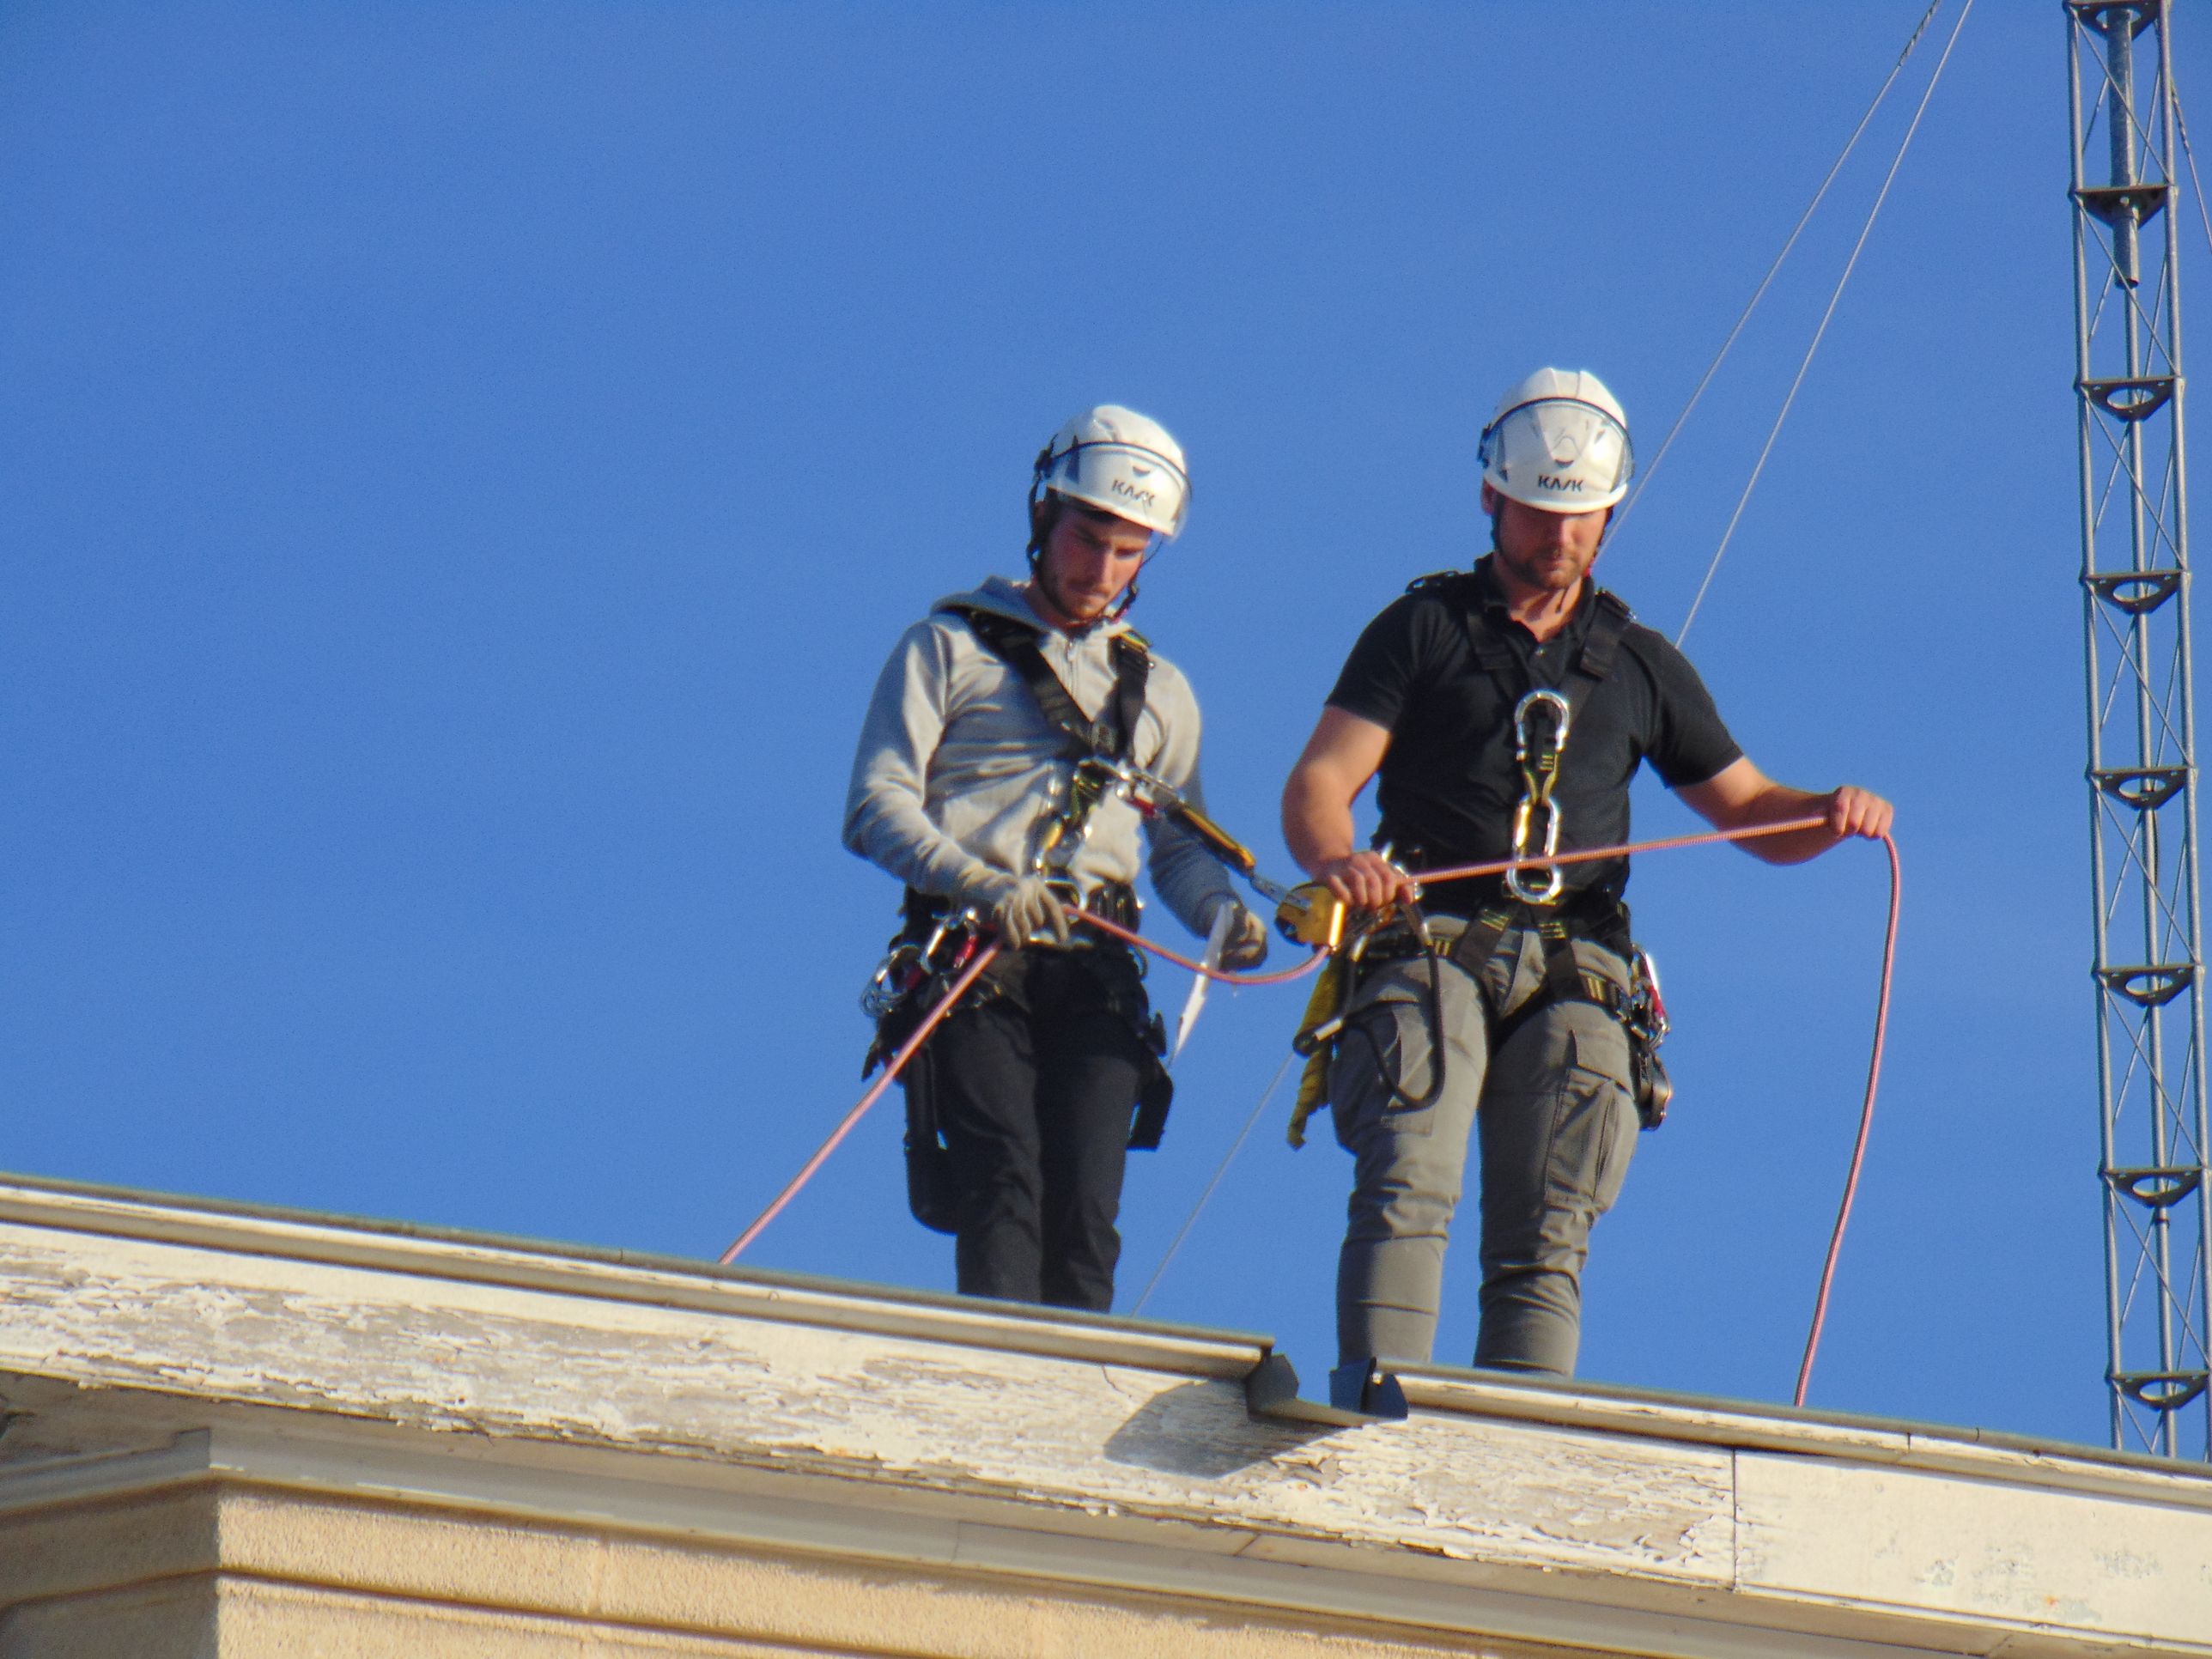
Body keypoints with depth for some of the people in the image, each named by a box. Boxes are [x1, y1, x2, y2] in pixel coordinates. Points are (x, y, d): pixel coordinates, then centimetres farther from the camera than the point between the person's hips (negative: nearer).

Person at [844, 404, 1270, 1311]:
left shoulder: (1157, 689, 26)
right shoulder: (950, 648, 13)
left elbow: (1180, 845, 23)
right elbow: (876, 808, 3)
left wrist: (1222, 913, -1)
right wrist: (979, 883, -16)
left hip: (1095, 971, 3)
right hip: (972, 963, -3)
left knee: (1085, 1211, -12)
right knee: (1004, 1187, -20)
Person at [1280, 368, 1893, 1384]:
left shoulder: (1639, 666, 25)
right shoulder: (1424, 631, 15)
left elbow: (1749, 811, 27)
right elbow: (1319, 783, 4)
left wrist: (1830, 816, 3)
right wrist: (1336, 860, -21)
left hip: (1574, 972, 3)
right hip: (1433, 947, -3)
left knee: (1544, 1244, -9)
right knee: (1409, 1188, -23)